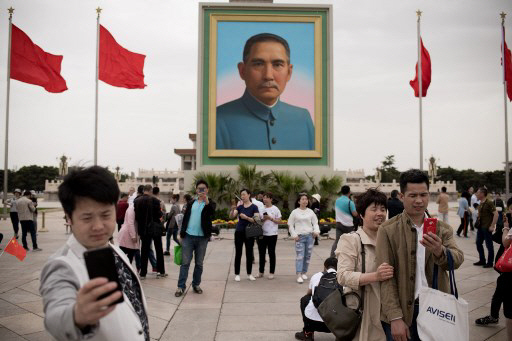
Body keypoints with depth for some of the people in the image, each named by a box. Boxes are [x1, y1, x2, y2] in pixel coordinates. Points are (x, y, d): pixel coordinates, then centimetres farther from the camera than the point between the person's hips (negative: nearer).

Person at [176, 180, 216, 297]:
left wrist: (206, 201, -33)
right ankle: (181, 286, 4)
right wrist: (181, 234, 8)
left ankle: (196, 285, 22)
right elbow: (185, 218, 12)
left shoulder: (210, 203, 3)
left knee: (199, 263, 9)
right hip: (188, 236, 1)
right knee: (185, 262, 0)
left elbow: (212, 213, -19)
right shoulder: (191, 203, 11)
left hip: (202, 238, -1)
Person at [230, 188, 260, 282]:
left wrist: (246, 217, -23)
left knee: (249, 253, 5)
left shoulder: (254, 207, -3)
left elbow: (256, 220, -11)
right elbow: (231, 216, -5)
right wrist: (232, 210, -24)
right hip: (239, 232, 2)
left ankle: (249, 274, 16)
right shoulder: (239, 207, 5)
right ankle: (237, 274, 9)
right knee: (238, 253, 2)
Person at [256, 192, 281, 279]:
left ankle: (271, 272, 12)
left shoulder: (275, 209, -2)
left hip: (272, 234, -3)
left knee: (271, 254, 3)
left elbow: (278, 221, -3)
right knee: (261, 253, 9)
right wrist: (263, 219, -9)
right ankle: (261, 271, 20)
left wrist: (270, 218, -15)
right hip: (262, 234, 4)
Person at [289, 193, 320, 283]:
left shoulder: (310, 212, 10)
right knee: (300, 256, -12)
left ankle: (304, 272, 21)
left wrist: (316, 231, -6)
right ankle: (299, 275, -15)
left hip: (309, 235, 3)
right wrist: (294, 235, -4)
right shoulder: (295, 212, 3)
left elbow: (315, 223, 12)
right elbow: (290, 225, 5)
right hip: (299, 236, -3)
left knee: (307, 256, 7)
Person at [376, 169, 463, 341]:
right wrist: (395, 318, -13)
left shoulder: (443, 229, 4)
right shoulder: (388, 230, -6)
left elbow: (458, 260, -9)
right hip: (403, 311, -3)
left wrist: (440, 251, -30)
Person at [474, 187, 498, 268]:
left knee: (489, 245, 2)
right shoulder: (480, 203, 10)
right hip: (480, 227, 8)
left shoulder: (489, 203, -14)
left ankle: (490, 262, 12)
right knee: (478, 243, 12)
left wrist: (492, 226, -20)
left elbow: (496, 214, -19)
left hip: (487, 228, -8)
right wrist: (478, 223, 11)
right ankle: (482, 260, 24)